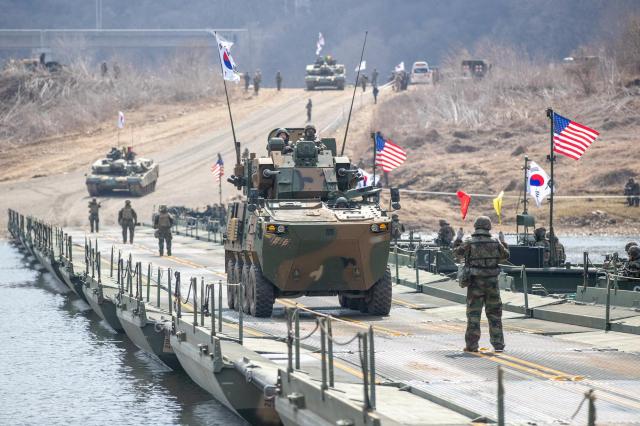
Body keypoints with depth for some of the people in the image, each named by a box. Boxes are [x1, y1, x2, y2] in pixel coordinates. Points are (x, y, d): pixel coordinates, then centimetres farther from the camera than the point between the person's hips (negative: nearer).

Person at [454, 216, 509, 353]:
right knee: (494, 314, 11)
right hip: (492, 283, 2)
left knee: (473, 315, 4)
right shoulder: (495, 244, -2)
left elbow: (457, 253, 5)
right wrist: (503, 243, 32)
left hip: (475, 283, -2)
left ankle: (472, 345, 3)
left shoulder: (469, 244, -10)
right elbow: (505, 256, 13)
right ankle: (498, 344, 11)